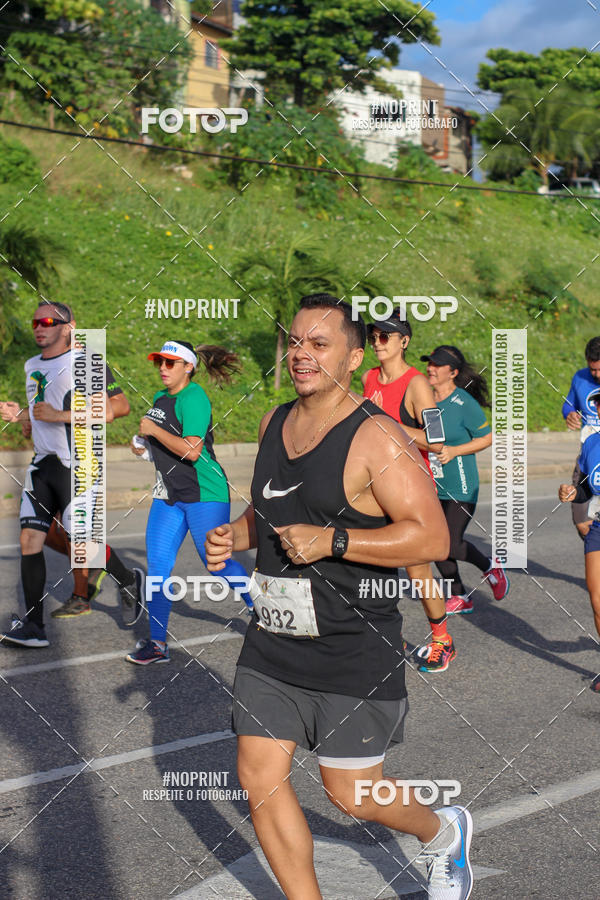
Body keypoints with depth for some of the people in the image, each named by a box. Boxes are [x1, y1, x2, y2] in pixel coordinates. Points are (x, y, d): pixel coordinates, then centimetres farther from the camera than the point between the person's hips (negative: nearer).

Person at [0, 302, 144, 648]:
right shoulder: (32, 366, 15)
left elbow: (106, 412, -16)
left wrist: (57, 415, -20)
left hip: (75, 463, -7)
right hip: (42, 463, 7)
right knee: (30, 538, -1)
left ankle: (129, 579, 24)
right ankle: (32, 626, 2)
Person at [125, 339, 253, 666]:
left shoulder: (193, 398, -15)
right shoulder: (161, 398, 12)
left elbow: (191, 451, -26)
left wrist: (154, 430, -18)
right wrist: (143, 445, 11)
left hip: (204, 494, -8)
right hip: (168, 495, 8)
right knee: (157, 564, 1)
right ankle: (157, 643, 7)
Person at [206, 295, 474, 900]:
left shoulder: (376, 437, -15)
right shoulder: (274, 424, 8)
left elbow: (432, 537, -20)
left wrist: (332, 541, -25)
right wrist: (232, 537, 3)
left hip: (354, 652, -7)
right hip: (272, 643, 7)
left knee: (352, 796, 4)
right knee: (260, 782, 3)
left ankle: (444, 834, 36)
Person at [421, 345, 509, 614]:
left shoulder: (464, 403, -13)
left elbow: (487, 438, -7)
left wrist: (454, 451, -16)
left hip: (460, 486, -6)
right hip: (431, 485, 6)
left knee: (451, 545, -9)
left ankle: (490, 567, 20)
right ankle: (459, 597, 23)